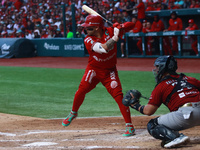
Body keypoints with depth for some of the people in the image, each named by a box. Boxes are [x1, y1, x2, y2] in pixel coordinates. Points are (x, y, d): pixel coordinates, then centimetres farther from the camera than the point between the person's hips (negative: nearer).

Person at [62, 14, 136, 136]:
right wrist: (115, 37, -32)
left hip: (109, 71, 0)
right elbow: (104, 48, -33)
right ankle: (73, 113, 17)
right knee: (82, 90, -13)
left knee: (118, 95, -13)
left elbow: (130, 25, -8)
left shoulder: (110, 32, -11)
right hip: (94, 70, 0)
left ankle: (129, 126, -10)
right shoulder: (88, 40, -17)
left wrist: (120, 28, -27)